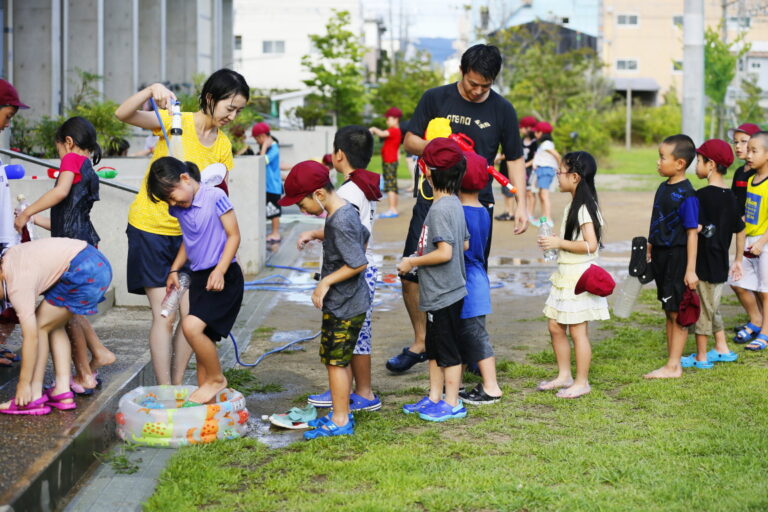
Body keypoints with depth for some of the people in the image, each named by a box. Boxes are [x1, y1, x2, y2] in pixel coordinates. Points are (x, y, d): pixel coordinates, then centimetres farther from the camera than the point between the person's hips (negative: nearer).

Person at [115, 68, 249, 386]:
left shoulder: (222, 144, 5)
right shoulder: (177, 122, -12)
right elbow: (123, 114, -24)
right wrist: (152, 90, -38)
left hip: (186, 232, 5)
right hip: (150, 227, -5)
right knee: (164, 316, -6)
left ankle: (177, 386, 15)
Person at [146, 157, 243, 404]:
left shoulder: (215, 197, -12)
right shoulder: (180, 209, 9)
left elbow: (234, 235, -11)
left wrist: (220, 270, -19)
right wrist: (174, 270, 12)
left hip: (222, 277, -8)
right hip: (198, 277, 8)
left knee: (192, 326, -23)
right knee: (201, 338, 8)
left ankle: (216, 378, -5)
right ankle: (205, 393, 16)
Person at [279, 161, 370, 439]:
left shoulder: (339, 222, -25)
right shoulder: (347, 211, 6)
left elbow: (358, 263, -26)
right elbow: (364, 237, 23)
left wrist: (326, 282, -20)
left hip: (343, 306, -10)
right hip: (352, 300, 10)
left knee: (335, 361, -1)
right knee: (337, 360, 17)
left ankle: (340, 421, 7)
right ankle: (341, 413, 27)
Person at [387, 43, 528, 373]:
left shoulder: (502, 110, 2)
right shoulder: (435, 99, 1)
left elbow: (514, 159, 8)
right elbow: (409, 141, 5)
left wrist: (521, 203, -3)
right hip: (432, 199, 1)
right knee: (410, 274, -1)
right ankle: (421, 342, 16)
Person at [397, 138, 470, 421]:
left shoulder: (440, 209, -22)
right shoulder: (454, 204, 8)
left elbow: (445, 252, -28)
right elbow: (465, 244, 16)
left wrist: (412, 262, -15)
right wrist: (422, 256, 17)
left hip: (444, 294, -10)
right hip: (440, 292, 10)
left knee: (448, 350, 2)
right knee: (434, 348, 18)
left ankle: (452, 404, 11)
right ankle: (434, 398, 28)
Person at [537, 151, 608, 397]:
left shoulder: (584, 208, -18)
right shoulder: (572, 205, 12)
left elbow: (590, 245, -25)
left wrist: (559, 243, -22)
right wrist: (555, 241, 12)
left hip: (579, 276, -10)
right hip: (565, 275, 10)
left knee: (578, 331, -1)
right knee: (555, 327, 13)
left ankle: (582, 382, 9)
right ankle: (564, 375, 25)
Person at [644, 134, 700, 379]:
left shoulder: (686, 195, -17)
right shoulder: (663, 188, 8)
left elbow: (692, 233, -18)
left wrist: (691, 270, -19)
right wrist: (649, 253, 19)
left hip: (678, 257, -9)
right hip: (662, 257, 9)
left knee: (677, 314, -1)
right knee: (669, 313, 14)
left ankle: (673, 367, 5)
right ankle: (673, 363, 22)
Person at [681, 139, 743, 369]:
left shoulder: (702, 195, -17)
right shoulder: (730, 197, 7)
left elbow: (696, 227, -25)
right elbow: (740, 230, 14)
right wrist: (738, 260, 22)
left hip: (703, 262, -8)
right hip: (720, 264, 8)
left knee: (703, 309, 3)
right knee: (713, 307, 21)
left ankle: (701, 357, 12)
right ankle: (722, 349, 28)